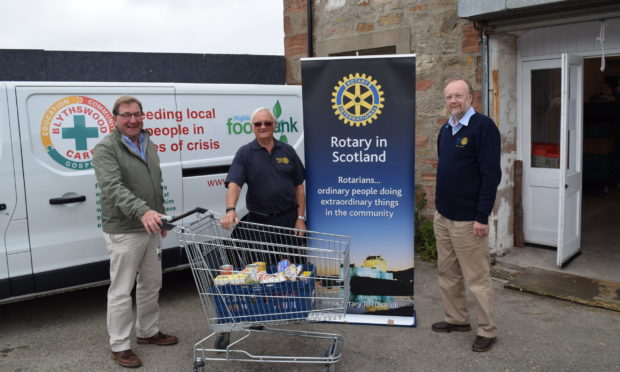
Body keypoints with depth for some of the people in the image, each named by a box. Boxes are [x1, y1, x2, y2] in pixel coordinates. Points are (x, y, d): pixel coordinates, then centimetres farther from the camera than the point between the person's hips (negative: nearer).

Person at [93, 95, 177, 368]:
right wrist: (142, 211, -40)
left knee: (151, 284, 18)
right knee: (121, 291, 1)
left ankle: (148, 332, 34)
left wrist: (160, 218, 20)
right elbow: (113, 188, -27)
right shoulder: (106, 149, -12)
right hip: (123, 231, -8)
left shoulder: (147, 144, 12)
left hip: (150, 228, 8)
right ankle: (119, 346, 14)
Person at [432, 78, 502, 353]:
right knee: (447, 272, 16)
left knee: (477, 278, 2)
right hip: (442, 216, 8)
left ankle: (487, 331, 16)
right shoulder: (445, 129, 11)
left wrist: (482, 217, -19)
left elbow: (491, 174, -17)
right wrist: (440, 205, 16)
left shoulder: (483, 126, -13)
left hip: (468, 219, -8)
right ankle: (457, 319, 31)